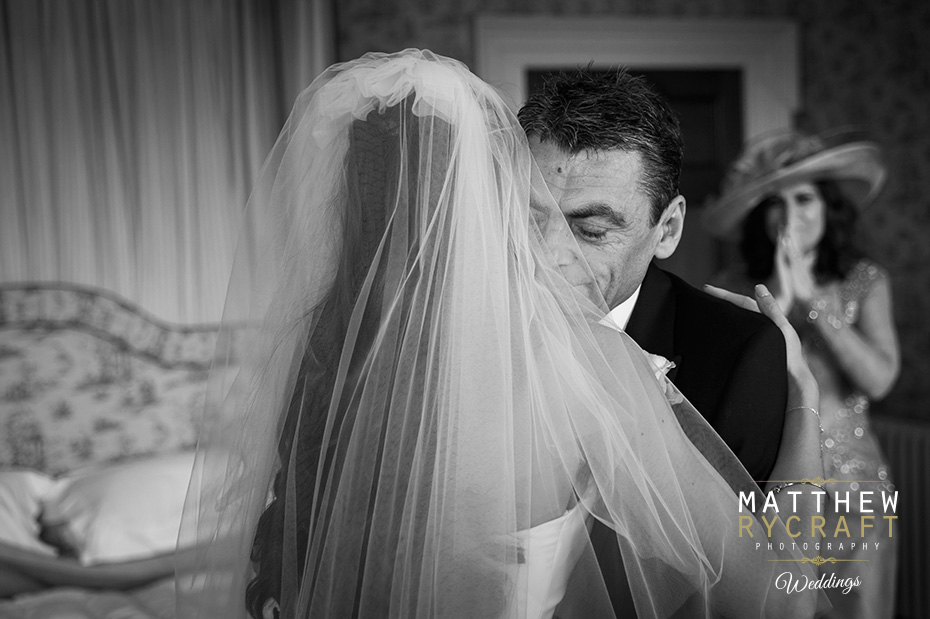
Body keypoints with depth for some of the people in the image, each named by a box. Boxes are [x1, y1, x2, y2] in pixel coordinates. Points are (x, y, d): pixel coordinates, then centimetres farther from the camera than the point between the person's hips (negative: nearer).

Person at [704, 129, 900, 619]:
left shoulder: (866, 281, -1)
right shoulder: (732, 288, -4)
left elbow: (879, 379, -12)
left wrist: (812, 299, -16)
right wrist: (776, 302, -20)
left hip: (852, 483, 1)